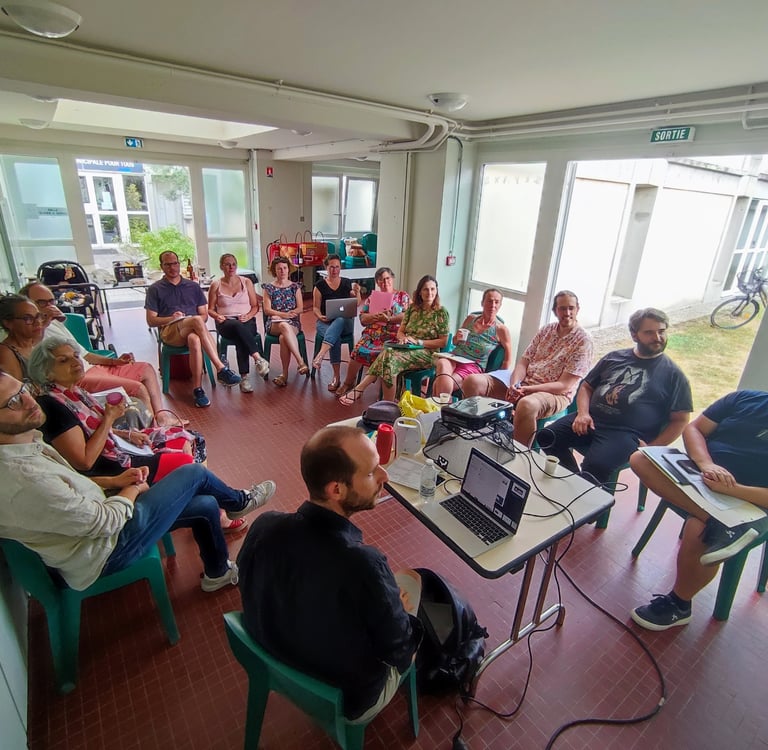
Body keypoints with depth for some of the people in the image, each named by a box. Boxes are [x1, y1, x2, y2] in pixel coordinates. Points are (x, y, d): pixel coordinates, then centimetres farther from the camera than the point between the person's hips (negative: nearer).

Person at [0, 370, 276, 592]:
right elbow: (105, 521, -25)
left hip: (95, 514, 9)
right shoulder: (22, 480, -35)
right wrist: (132, 492, -6)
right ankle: (239, 502, 26)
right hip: (104, 551, -9)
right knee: (193, 473, -5)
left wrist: (115, 482, 0)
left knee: (206, 505, 10)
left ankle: (218, 572, 35)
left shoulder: (24, 441, -5)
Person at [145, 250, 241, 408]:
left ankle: (197, 389, -39)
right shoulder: (155, 289, 12)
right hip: (169, 332, -2)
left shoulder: (193, 286, 20)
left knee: (195, 340, -39)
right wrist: (171, 318, -11)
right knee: (196, 320, -37)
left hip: (192, 331, 2)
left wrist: (196, 323, -7)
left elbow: (204, 315, 16)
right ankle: (221, 369, -43)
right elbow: (151, 321, 7)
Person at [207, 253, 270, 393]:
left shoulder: (246, 282, 11)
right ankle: (258, 359, -45)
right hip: (226, 323, -1)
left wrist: (248, 315, -9)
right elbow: (210, 309, 14)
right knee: (238, 327, -40)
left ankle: (244, 377, -38)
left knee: (241, 339, -37)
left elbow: (255, 306, 11)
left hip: (247, 321, 1)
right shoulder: (216, 285, 10)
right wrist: (217, 316, -8)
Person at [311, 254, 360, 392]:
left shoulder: (347, 283, 11)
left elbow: (356, 304, 9)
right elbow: (315, 307, 5)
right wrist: (320, 317, -16)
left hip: (345, 322, 1)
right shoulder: (320, 285, 5)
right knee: (336, 338, -35)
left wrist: (357, 293, -11)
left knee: (339, 321, -39)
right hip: (326, 322, -1)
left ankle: (320, 355, -51)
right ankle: (336, 377, -30)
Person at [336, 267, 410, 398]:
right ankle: (348, 383, -2)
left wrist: (389, 319, -16)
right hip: (372, 335, 2)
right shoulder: (372, 297, 19)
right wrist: (376, 316, -11)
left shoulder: (403, 296, 13)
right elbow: (362, 319, 9)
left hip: (393, 337, -2)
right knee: (358, 351, -24)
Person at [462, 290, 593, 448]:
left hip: (555, 393, -6)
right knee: (473, 381, -14)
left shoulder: (583, 341, -6)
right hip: (523, 381, 6)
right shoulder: (547, 330, 12)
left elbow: (564, 385, -12)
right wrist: (515, 384, -16)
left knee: (527, 404, -43)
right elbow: (524, 361, 6)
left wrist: (527, 389, -22)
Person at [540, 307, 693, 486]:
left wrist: (650, 447, -8)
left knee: (595, 465, -33)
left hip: (626, 433, -4)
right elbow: (587, 387, 18)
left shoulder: (673, 374, 7)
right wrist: (583, 413, -2)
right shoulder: (614, 357, 16)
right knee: (547, 437, -19)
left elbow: (680, 420, 4)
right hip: (591, 420, 4)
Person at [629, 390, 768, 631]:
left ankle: (678, 604, -4)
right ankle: (721, 526, -32)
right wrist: (705, 463, -14)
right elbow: (694, 428, 4)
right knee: (640, 459, -20)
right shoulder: (745, 399, 5)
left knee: (698, 531, -32)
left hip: (744, 503, -4)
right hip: (698, 472, 5)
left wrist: (730, 489, -26)